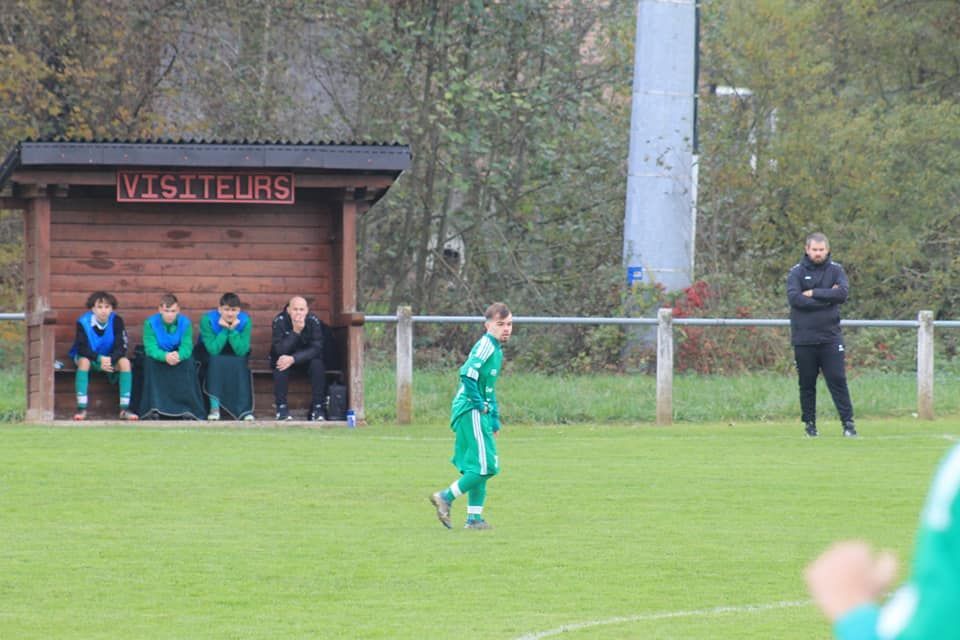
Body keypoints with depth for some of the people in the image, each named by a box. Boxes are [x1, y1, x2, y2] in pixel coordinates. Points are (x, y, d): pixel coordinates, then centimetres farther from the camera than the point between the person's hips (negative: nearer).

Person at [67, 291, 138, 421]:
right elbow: (82, 349, -22)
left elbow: (121, 348, -16)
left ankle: (124, 408, -25)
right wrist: (99, 359, -36)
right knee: (83, 361, -36)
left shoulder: (116, 321, -12)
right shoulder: (83, 323, -17)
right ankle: (81, 408, -35)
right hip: (89, 357, -2)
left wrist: (110, 360, -35)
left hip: (110, 358, 2)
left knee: (125, 362, -27)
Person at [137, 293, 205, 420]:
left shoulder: (185, 323, -10)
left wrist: (178, 356, -45)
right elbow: (150, 348, -23)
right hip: (158, 357, 0)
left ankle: (188, 407, -30)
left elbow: (186, 347, -20)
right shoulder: (150, 323, -12)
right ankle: (153, 408, -35)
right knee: (150, 362, -33)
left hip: (180, 357, 0)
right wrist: (165, 356, -44)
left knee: (188, 363, -31)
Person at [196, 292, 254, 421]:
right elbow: (213, 350, -27)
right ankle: (214, 407, -33)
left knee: (240, 363, -29)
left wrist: (233, 330, -30)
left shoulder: (244, 321, -15)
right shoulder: (208, 320, -21)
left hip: (234, 357, 2)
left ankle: (244, 409, -30)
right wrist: (224, 330, -32)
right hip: (209, 357, -2)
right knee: (215, 361, -33)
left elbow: (241, 351, -23)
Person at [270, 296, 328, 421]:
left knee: (317, 364, -30)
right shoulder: (280, 321, -19)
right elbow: (279, 350, -27)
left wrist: (293, 359, -36)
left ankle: (317, 408, -24)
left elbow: (316, 349, -24)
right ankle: (281, 407, -27)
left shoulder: (314, 321, -17)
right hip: (285, 357, -1)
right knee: (280, 364, -33)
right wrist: (295, 332, -39)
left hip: (306, 359, 1)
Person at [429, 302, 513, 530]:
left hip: (480, 414, 10)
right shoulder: (486, 345, -12)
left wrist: (494, 418, 25)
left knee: (478, 468, 11)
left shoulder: (496, 349, 19)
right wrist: (478, 403, -18)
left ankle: (474, 517, 14)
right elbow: (468, 374, -25)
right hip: (471, 412, -10)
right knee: (485, 466, -11)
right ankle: (445, 497, -3)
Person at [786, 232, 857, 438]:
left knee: (838, 380, -5)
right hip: (804, 339, 0)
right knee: (807, 384, 5)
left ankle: (848, 422, -4)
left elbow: (843, 293, -10)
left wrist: (814, 293, -12)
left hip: (830, 337, 0)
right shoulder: (796, 272, 3)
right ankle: (810, 424, 14)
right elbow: (794, 298, -13)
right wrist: (827, 297, -11)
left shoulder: (836, 270, 7)